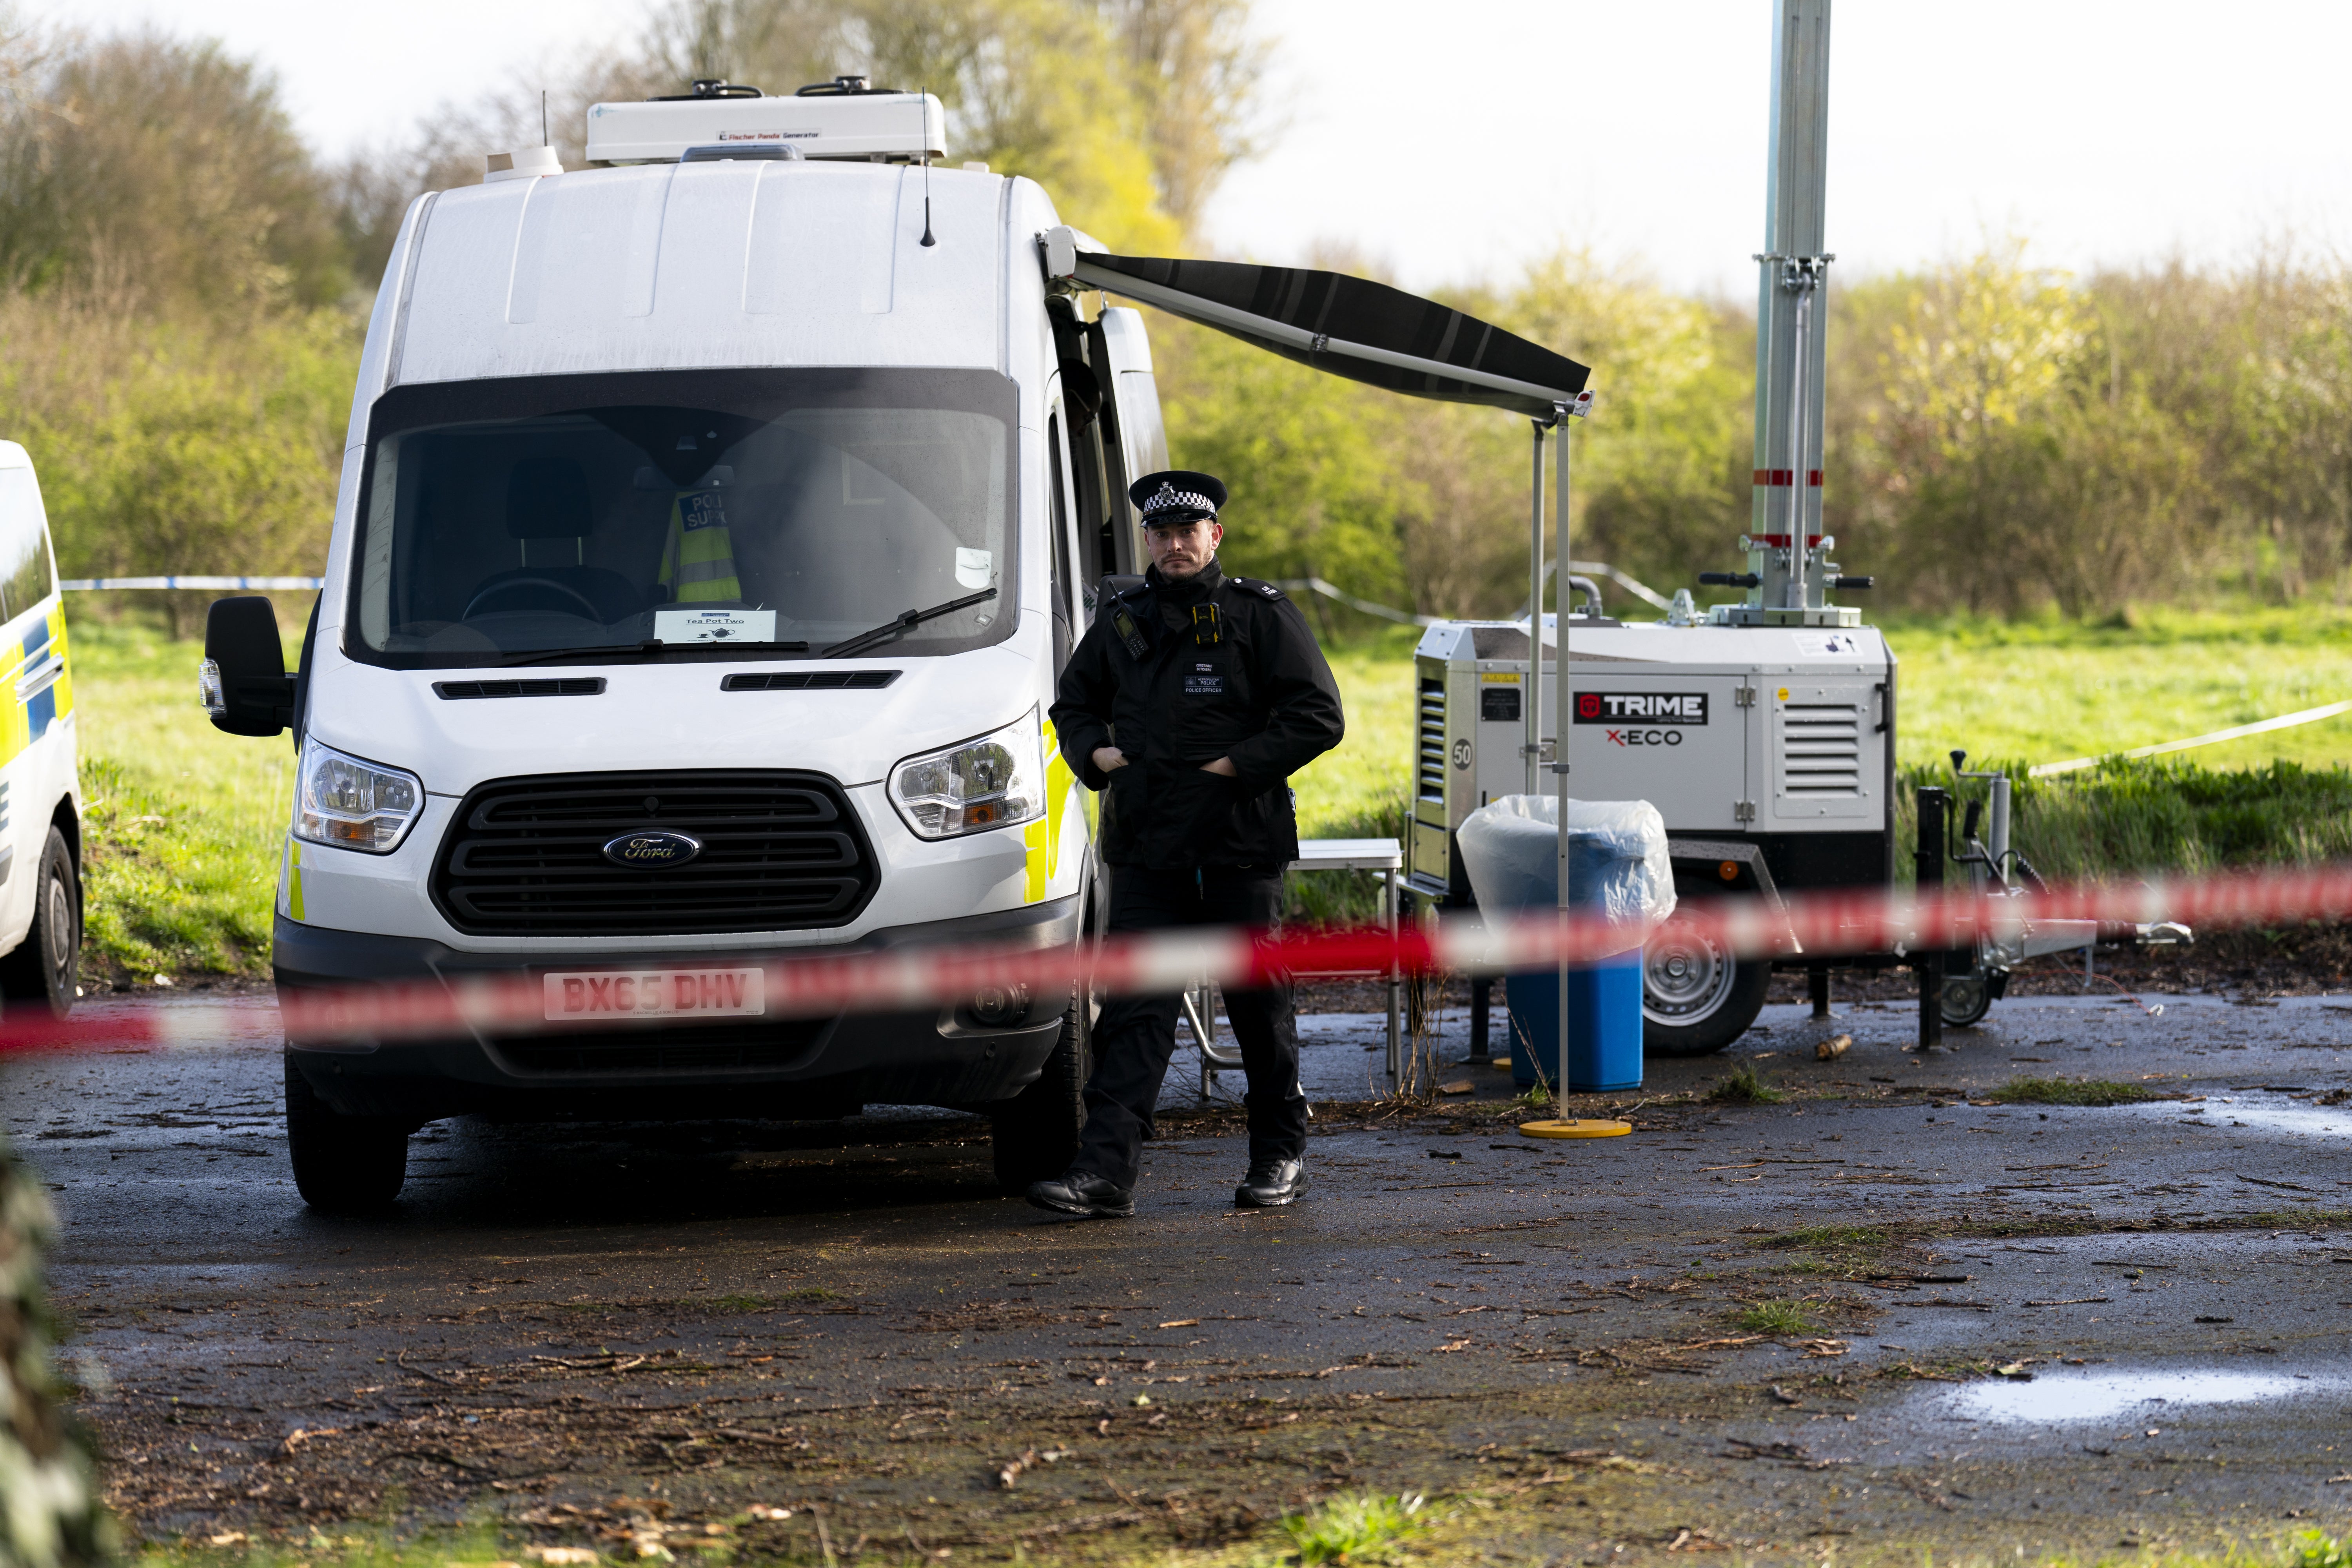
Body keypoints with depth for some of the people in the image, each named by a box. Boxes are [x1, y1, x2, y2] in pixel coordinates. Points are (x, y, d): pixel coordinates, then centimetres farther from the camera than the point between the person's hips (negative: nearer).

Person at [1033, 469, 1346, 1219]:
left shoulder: (1261, 616, -1)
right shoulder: (1122, 622, 12)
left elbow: (1318, 716, -6)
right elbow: (1073, 702, 26)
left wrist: (1240, 764, -14)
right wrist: (1094, 752, 5)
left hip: (1240, 847, -3)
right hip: (1145, 848, 3)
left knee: (1258, 1004, 7)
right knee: (1134, 1011, -5)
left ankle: (1280, 1155, 23)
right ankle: (1105, 1170, -13)